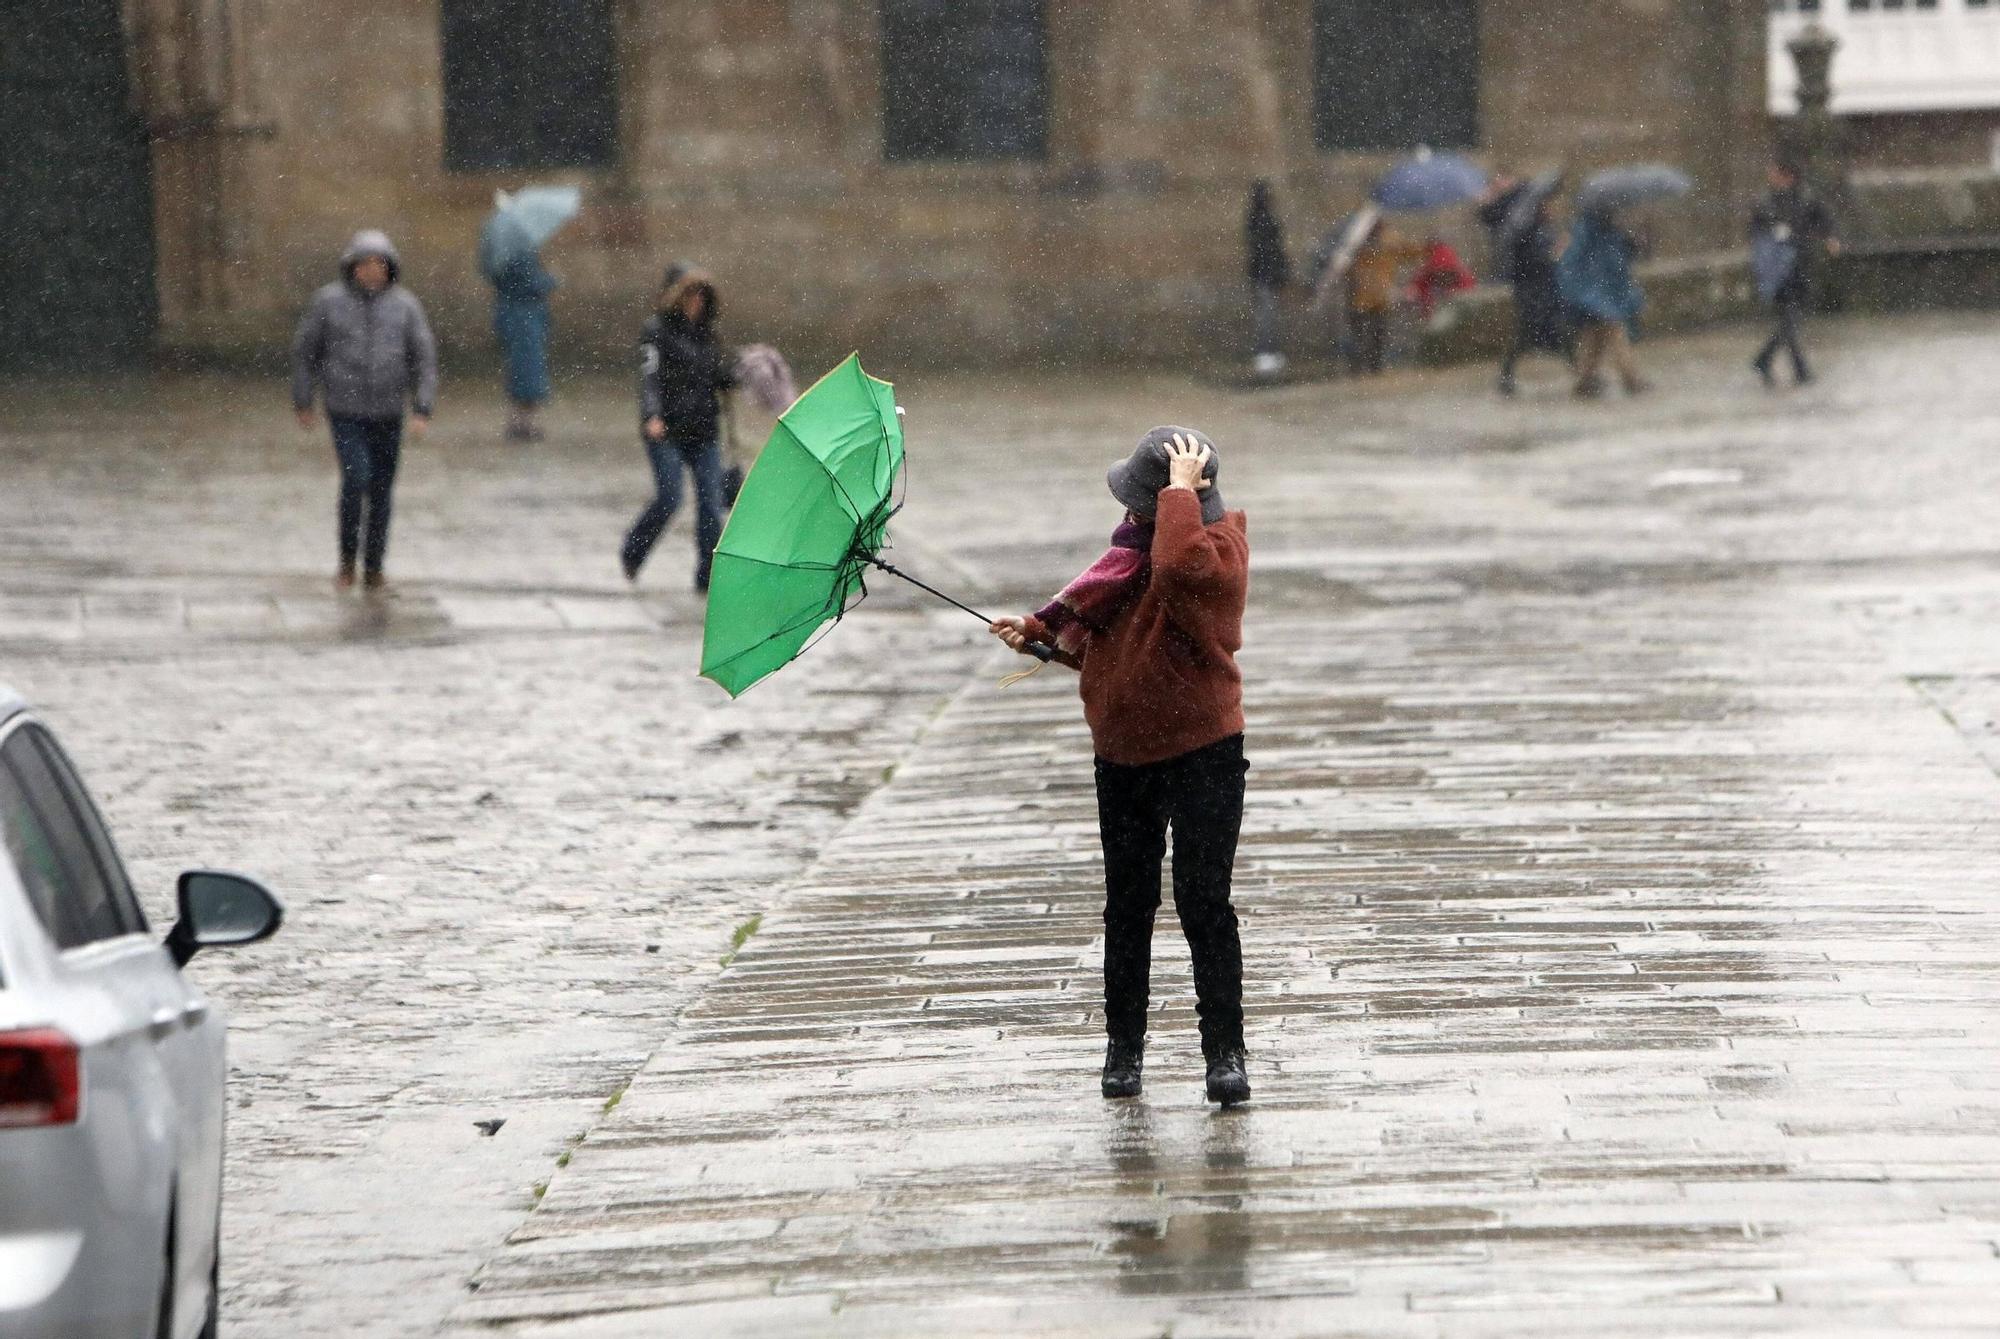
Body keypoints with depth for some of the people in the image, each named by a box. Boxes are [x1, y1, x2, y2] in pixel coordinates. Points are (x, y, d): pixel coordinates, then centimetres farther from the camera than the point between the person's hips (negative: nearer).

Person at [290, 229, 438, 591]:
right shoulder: (329, 301, -7)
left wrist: (423, 412, -11)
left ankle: (373, 568, 22)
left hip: (387, 414, 2)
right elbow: (304, 350, 2)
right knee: (356, 479, -18)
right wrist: (302, 403, 3)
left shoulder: (404, 305, -4)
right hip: (345, 412, -2)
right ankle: (347, 560, 1)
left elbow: (424, 358, -3)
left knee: (381, 491, 7)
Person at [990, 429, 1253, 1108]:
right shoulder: (1135, 545, 9)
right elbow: (1095, 631, 21)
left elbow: (1181, 566, -42)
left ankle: (1225, 1049, -7)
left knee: (1203, 899, -11)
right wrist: (1041, 632, 6)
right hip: (1124, 755, 8)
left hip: (1202, 752, -8)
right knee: (1127, 903, 13)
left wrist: (1181, 493, -32)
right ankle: (1124, 1042, 25)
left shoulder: (1219, 550, -16)